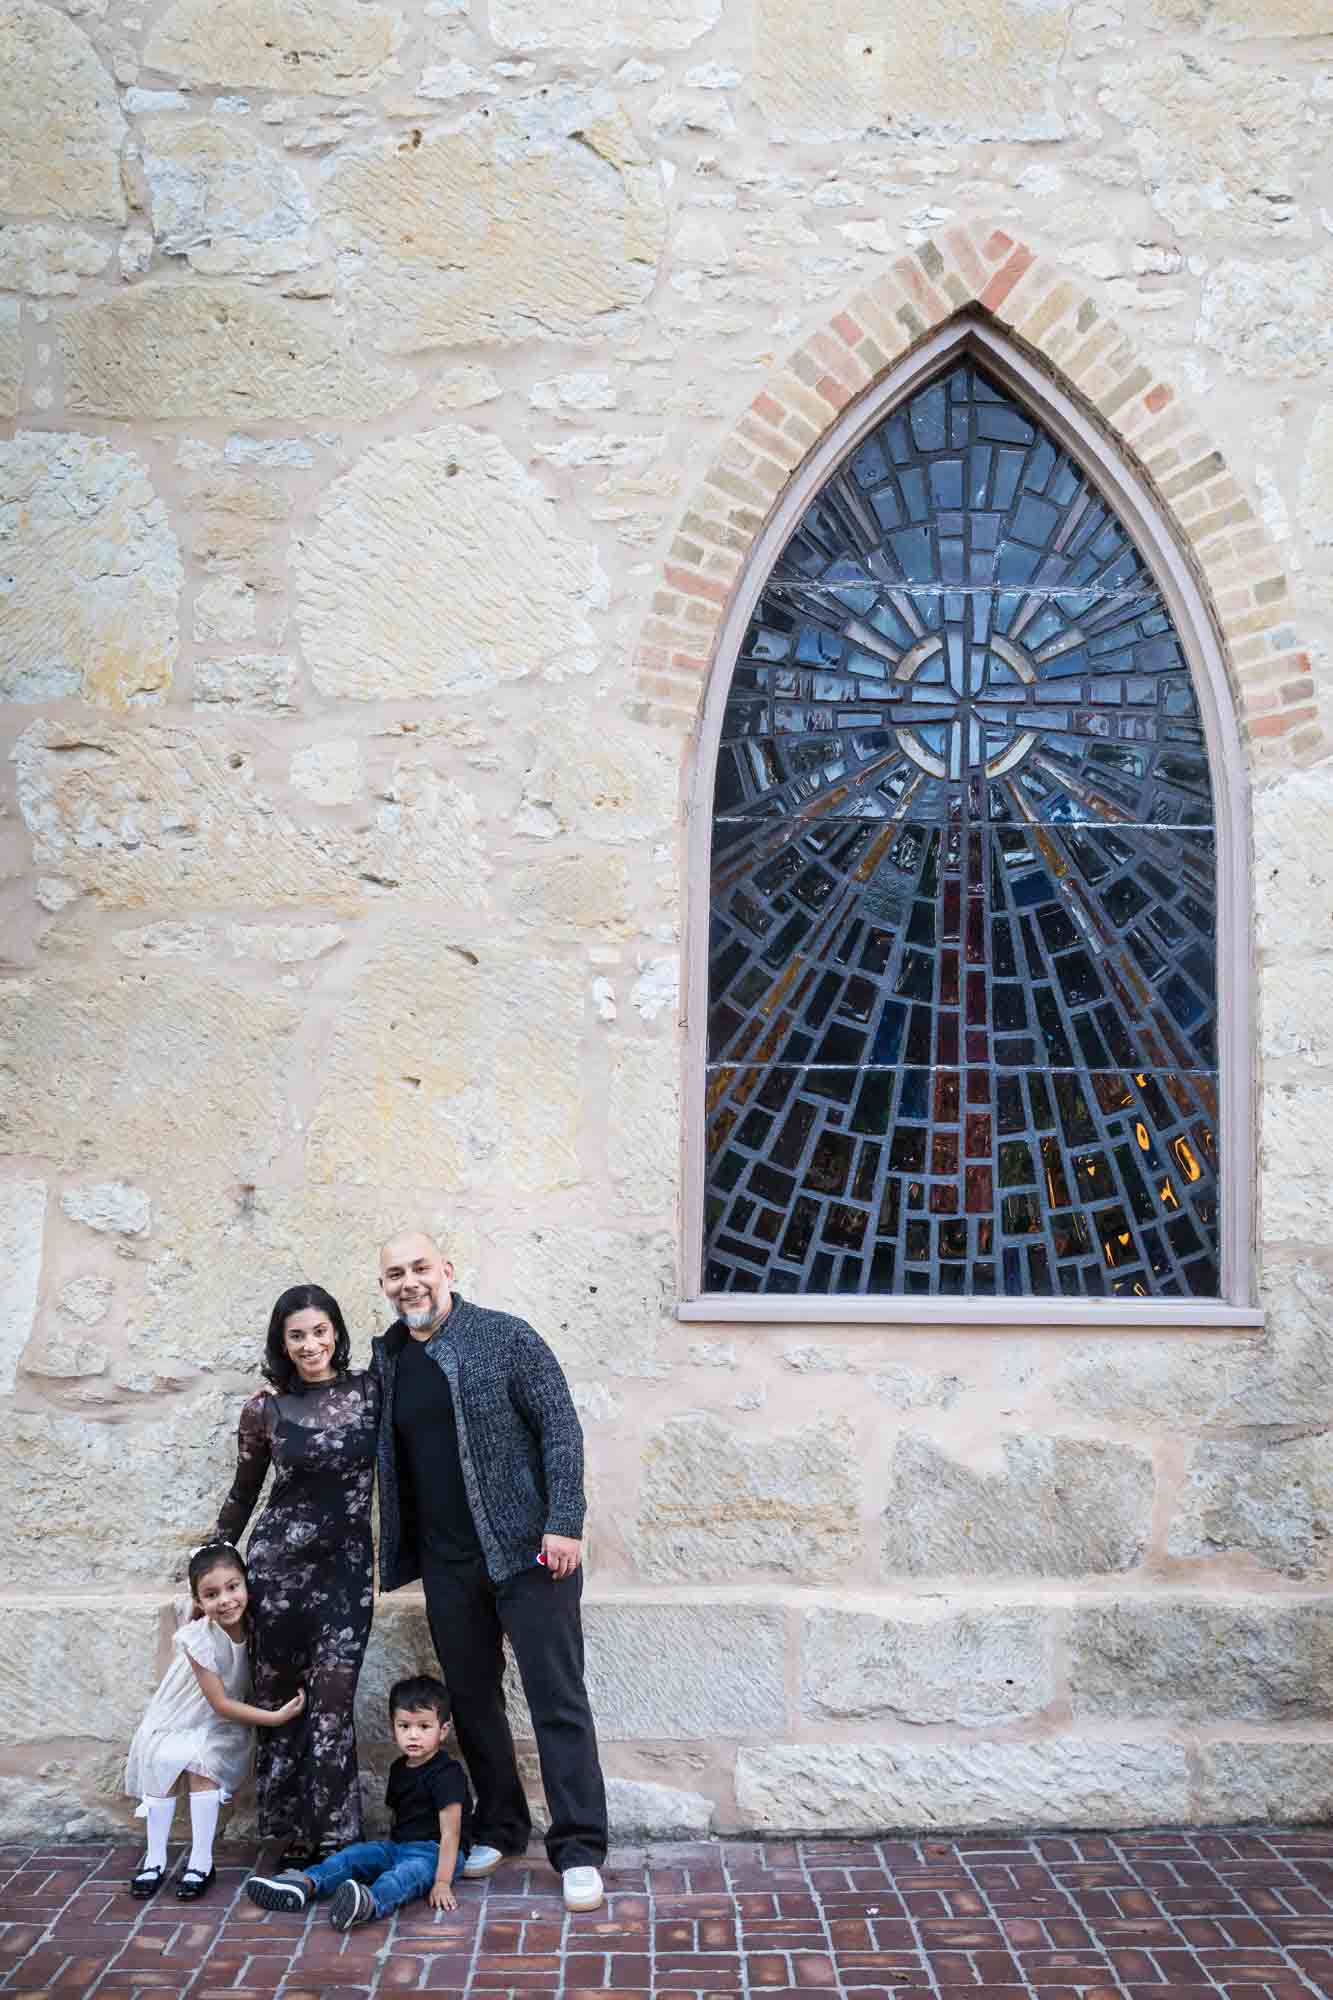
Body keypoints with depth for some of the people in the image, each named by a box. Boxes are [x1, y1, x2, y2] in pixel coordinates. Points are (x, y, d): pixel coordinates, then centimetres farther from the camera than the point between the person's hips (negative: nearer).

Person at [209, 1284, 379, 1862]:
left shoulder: (369, 1391, -1)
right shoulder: (265, 1408, -1)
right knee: (278, 1698, 5)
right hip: (278, 1562, 0)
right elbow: (242, 1495, 10)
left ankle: (331, 1836, 3)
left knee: (332, 1700, -7)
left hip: (347, 1566, 0)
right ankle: (291, 1835, 17)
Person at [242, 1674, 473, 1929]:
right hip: (399, 1845, 9)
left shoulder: (447, 1773, -14)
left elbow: (450, 1832, -19)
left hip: (434, 1851, -9)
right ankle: (305, 1884, -29)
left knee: (412, 1870, -38)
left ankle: (370, 1903, -66)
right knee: (353, 1855, -8)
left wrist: (442, 1882, -24)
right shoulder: (399, 1768, 13)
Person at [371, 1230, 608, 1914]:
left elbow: (561, 1427, -9)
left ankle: (578, 1850, 6)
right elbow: (381, 1456, 21)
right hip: (446, 1563, 6)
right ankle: (499, 1830, 31)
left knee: (558, 1700, -2)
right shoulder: (386, 1358, 9)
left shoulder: (505, 1337, -7)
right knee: (472, 1700, 14)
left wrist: (564, 1523, -18)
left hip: (526, 1550, -5)